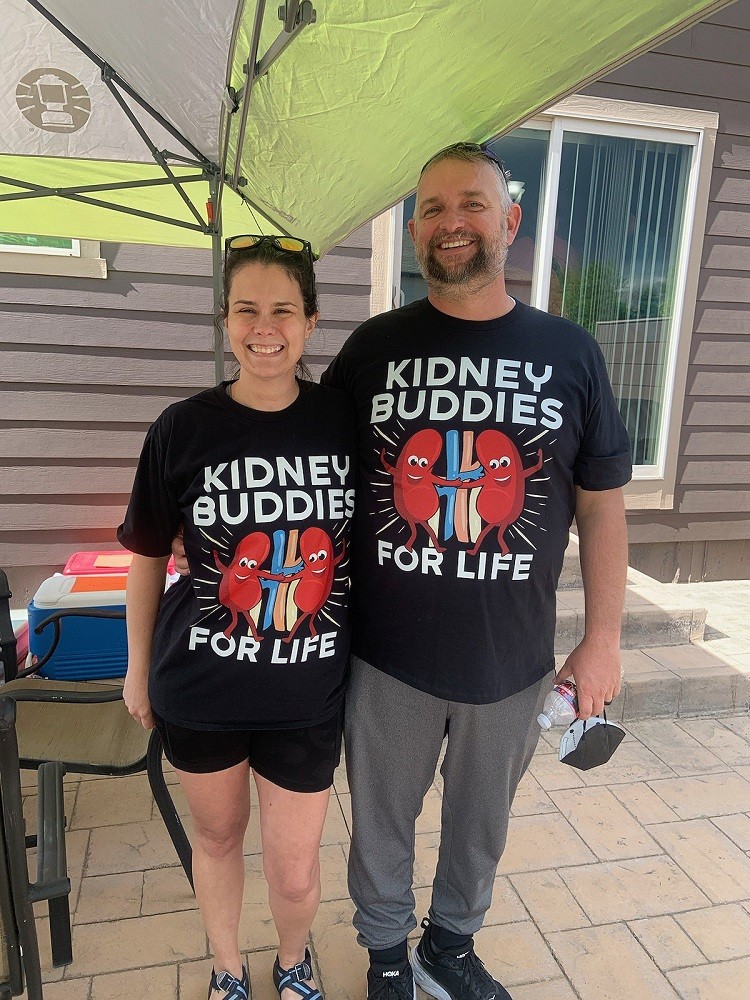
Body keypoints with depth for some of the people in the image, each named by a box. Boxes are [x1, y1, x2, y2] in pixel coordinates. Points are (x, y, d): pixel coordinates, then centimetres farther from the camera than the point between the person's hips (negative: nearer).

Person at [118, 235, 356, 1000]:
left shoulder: (346, 422, -7)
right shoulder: (183, 430, -9)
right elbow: (147, 556, 1)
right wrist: (138, 666, 8)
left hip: (309, 690, 0)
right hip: (200, 687, 0)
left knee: (295, 869, 12)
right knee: (217, 834, 22)